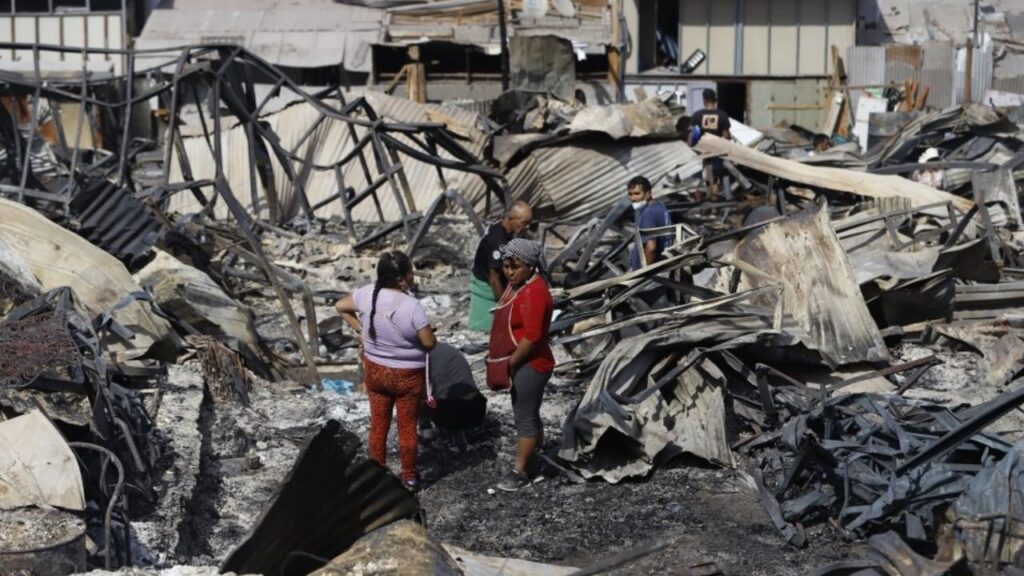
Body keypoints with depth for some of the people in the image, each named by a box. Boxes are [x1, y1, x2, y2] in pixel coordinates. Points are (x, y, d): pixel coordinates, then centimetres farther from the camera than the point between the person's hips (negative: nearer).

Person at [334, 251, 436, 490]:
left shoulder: (367, 294, -13)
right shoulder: (412, 306, -28)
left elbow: (340, 307, 3)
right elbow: (430, 343, -21)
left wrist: (359, 329, 10)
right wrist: (424, 332, 1)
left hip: (375, 370, 4)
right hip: (408, 375, -4)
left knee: (378, 424, 19)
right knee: (407, 427, 14)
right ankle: (409, 476, 27)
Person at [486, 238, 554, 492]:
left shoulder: (533, 293, -24)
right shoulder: (518, 284, 7)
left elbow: (532, 336, -28)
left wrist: (511, 362, -18)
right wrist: (507, 362, 12)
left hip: (529, 365, -10)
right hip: (521, 364, 10)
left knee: (525, 417, 0)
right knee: (527, 414, 18)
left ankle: (521, 472, 10)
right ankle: (531, 462, 29)